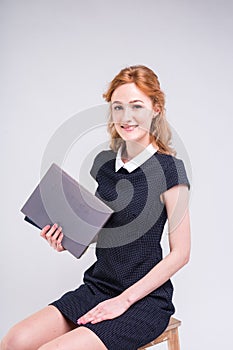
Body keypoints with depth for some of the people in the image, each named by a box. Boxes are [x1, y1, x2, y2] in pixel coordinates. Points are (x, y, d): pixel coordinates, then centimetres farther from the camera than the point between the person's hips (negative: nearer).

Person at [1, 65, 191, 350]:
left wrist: (125, 299, -13)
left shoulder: (169, 169, -13)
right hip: (97, 286, 5)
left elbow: (180, 253, -11)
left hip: (145, 299, -5)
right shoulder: (104, 161, 6)